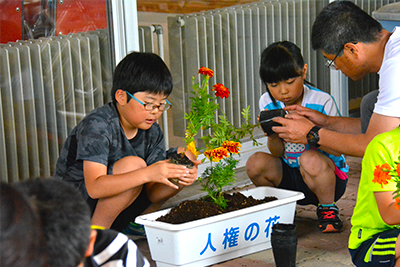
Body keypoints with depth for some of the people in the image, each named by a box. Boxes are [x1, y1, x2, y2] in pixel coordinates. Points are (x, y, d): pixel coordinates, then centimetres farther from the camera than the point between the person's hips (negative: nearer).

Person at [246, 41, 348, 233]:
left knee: (310, 159, -36)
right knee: (256, 163, -21)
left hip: (330, 177, -4)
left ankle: (328, 209, -7)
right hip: (289, 177, 5)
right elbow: (277, 154, 0)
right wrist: (272, 136, -24)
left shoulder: (322, 101, -14)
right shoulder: (267, 103, -2)